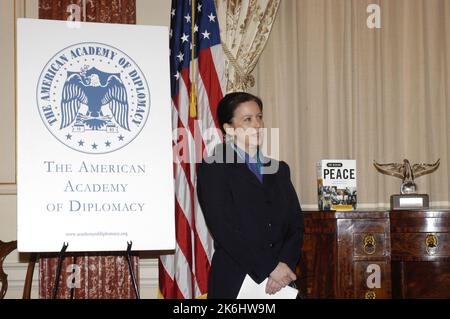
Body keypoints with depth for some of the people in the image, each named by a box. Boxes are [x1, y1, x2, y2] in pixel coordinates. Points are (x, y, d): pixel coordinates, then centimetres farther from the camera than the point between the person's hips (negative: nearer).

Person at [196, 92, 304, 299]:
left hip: (280, 282, 4)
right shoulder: (212, 168, -4)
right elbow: (224, 229, -13)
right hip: (235, 282, -4)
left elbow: (296, 224, 8)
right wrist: (270, 267, -15)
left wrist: (285, 264, -10)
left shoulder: (280, 169, 14)